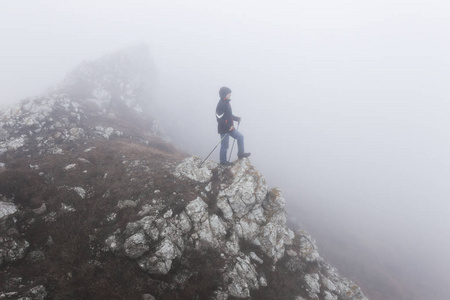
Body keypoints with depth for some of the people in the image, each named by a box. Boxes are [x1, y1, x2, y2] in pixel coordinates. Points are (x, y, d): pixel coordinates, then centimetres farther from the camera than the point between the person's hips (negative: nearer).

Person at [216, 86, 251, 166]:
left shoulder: (227, 103, 7)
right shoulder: (221, 105, -23)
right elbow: (219, 119, -26)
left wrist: (236, 118, 9)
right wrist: (228, 127, -23)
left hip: (230, 127, 9)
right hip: (224, 129, -9)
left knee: (240, 137, 13)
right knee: (224, 146, 4)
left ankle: (240, 153, 27)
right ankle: (223, 161, 21)